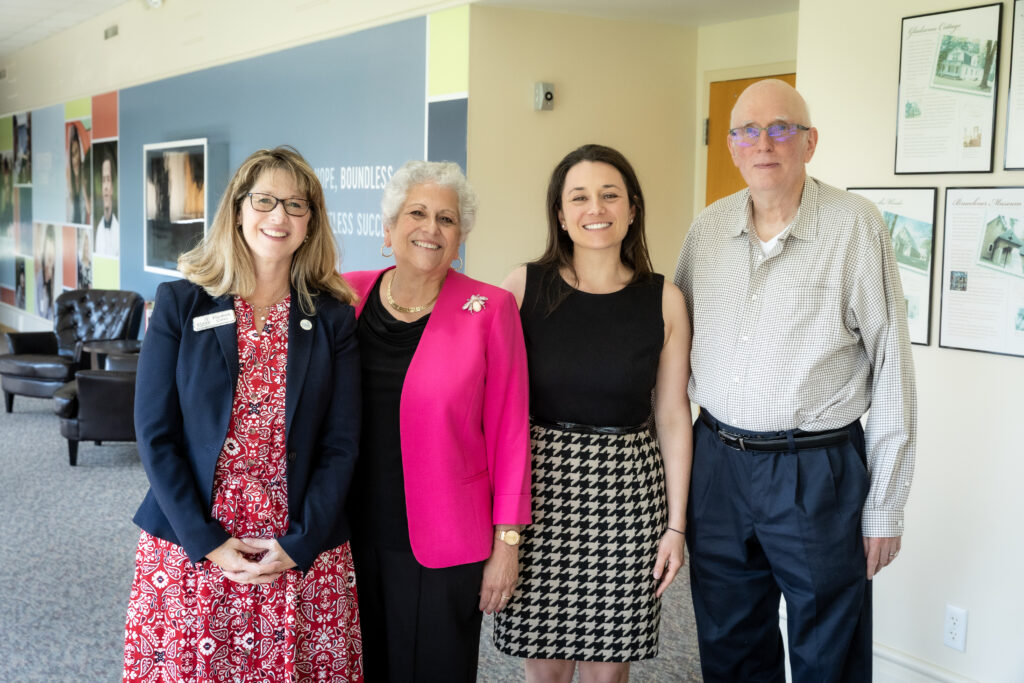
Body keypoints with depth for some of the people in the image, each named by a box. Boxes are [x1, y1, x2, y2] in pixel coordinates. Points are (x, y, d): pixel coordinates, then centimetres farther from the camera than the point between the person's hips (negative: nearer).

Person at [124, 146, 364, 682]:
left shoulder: (332, 317, 2)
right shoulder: (180, 303, -1)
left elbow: (341, 444, 0)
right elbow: (155, 435, -3)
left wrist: (300, 543, -10)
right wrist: (207, 542, -10)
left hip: (302, 552, 1)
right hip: (190, 550, 0)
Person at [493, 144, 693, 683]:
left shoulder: (664, 300, 0)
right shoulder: (524, 286, -2)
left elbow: (672, 415, 4)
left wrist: (676, 524, 3)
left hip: (627, 488, 1)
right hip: (539, 483, 0)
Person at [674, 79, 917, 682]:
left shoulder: (855, 224, -8)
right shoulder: (708, 228, 5)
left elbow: (893, 368, -7)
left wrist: (885, 506, -8)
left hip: (818, 471, -4)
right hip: (717, 464, 4)